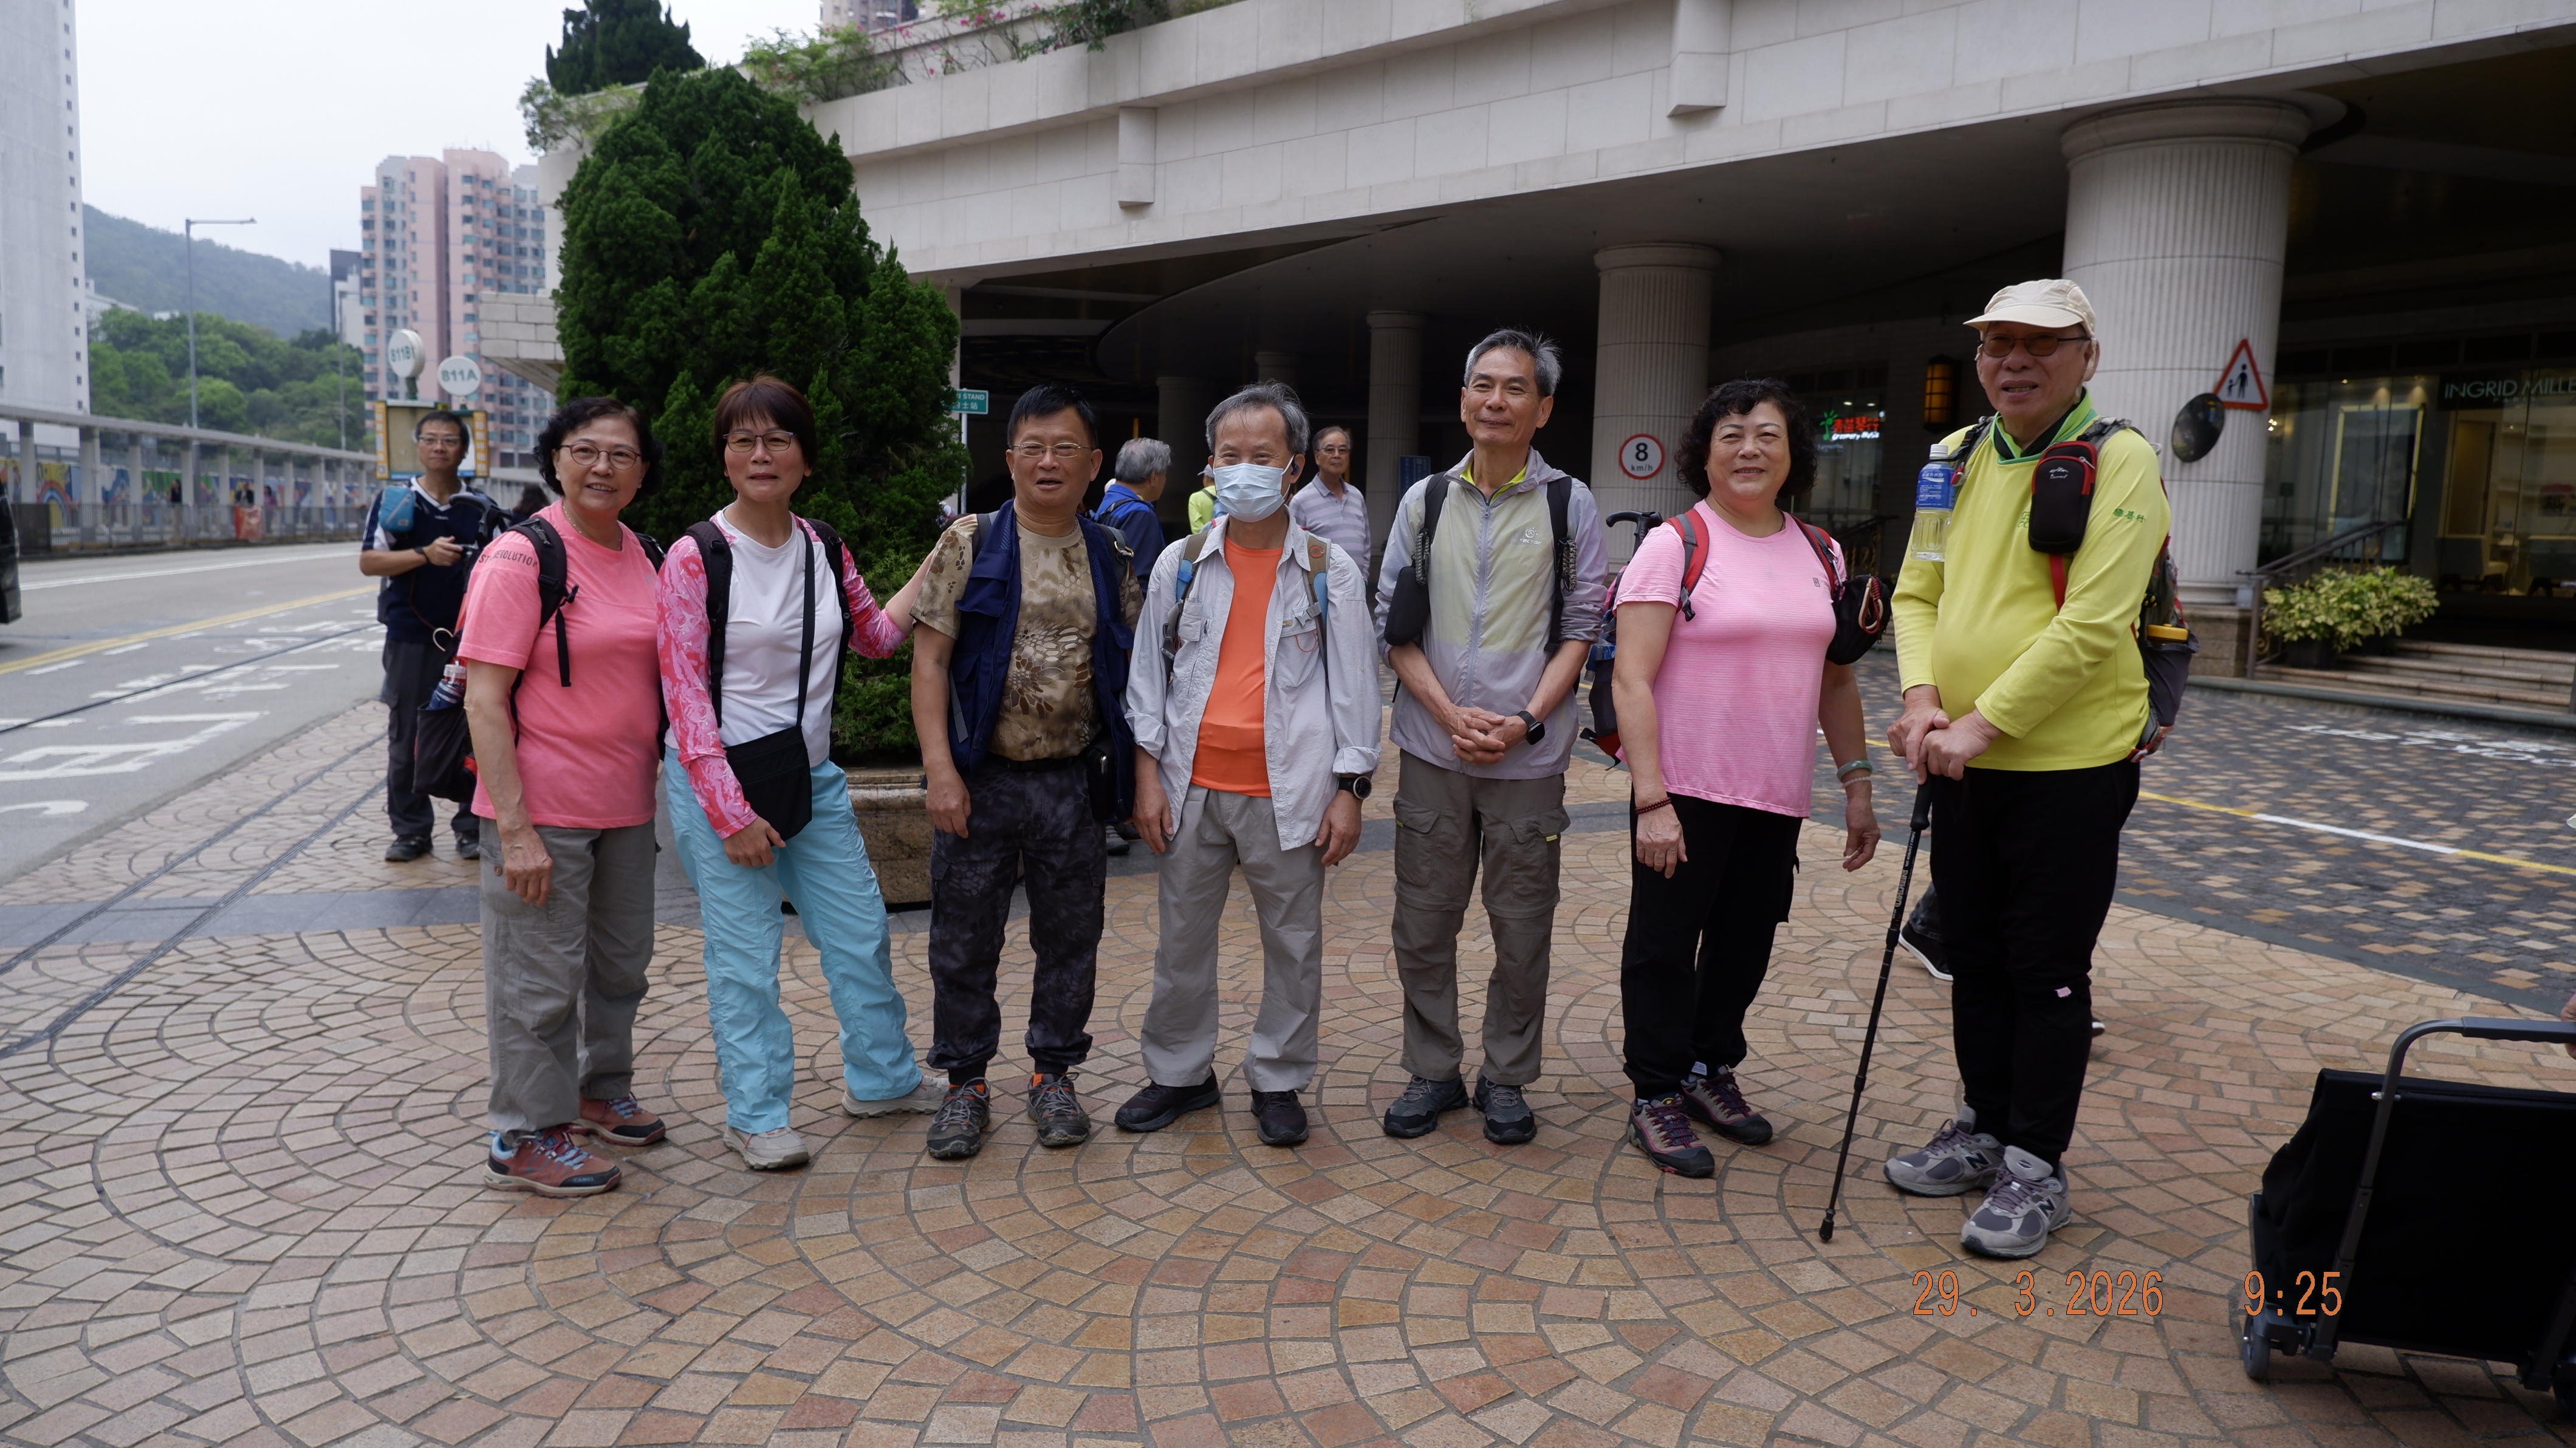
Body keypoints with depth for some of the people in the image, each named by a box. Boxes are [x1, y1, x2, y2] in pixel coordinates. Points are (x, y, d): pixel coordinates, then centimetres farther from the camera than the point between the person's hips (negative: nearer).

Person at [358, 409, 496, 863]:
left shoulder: (481, 508, 7)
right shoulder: (394, 500, 5)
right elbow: (368, 562, -1)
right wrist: (425, 554, -15)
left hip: (467, 638, 0)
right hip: (409, 637, 0)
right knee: (406, 737, 5)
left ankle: (472, 827, 11)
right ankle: (411, 830, 15)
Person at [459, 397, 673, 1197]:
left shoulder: (646, 556, 7)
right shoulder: (522, 556, -13)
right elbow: (484, 700, -17)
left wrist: (662, 779, 13)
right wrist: (515, 828, -21)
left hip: (627, 803, 7)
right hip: (544, 808, -7)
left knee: (622, 960, 19)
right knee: (542, 978, 3)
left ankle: (603, 1089, 39)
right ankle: (525, 1139, 18)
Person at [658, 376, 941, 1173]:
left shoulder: (824, 550, 6)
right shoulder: (696, 556, -11)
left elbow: (877, 635, 22)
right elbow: (683, 691, -13)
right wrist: (730, 812, -17)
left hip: (812, 776, 6)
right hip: (720, 781, -5)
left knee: (861, 933, 12)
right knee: (744, 955, 1)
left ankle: (882, 1077, 32)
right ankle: (754, 1114, 18)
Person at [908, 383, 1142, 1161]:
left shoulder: (1111, 557, 6)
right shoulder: (969, 544, -1)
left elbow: (1134, 667, 9)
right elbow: (930, 659, -4)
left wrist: (1137, 773, 2)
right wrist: (940, 767, -12)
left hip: (1073, 782, 2)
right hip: (981, 777, -2)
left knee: (1071, 937, 11)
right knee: (964, 941, 7)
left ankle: (1055, 1074, 28)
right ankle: (966, 1082, 23)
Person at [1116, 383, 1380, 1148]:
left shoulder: (1330, 568, 0)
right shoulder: (1180, 562, 5)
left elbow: (1354, 681, 1)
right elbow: (1148, 669, 8)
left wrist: (1350, 787, -4)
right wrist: (1148, 772, 1)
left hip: (1289, 789, -2)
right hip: (1194, 784, 2)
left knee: (1293, 942, 8)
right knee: (1181, 938, 12)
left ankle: (1278, 1081, 25)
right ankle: (1180, 1071, 30)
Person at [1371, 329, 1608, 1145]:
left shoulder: (1569, 505, 2)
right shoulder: (1425, 501, 6)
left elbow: (1581, 627, 1)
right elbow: (1391, 623, 4)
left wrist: (1527, 720, -12)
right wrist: (1450, 715, -9)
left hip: (1528, 757, -1)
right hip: (1432, 750, 2)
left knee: (1522, 930, 6)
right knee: (1423, 925, 8)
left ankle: (1506, 1082, 23)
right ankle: (1432, 1074, 24)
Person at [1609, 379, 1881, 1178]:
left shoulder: (1820, 556, 8)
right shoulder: (1674, 545, -9)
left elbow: (1837, 678, 16)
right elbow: (1631, 679, -15)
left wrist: (1857, 785, 12)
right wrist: (1651, 799, -20)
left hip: (1778, 796, 6)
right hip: (1687, 790, -5)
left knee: (1746, 941, 16)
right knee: (1665, 944, 6)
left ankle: (1712, 1068, 35)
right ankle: (1656, 1097, 19)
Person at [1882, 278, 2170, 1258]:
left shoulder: (2117, 460, -11)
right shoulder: (1961, 460, 9)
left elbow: (2092, 625, -20)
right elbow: (1918, 592, 10)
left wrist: (1983, 722, -20)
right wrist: (1922, 696, -8)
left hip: (2068, 768, -6)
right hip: (1966, 766, 6)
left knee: (2048, 974, 4)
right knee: (1975, 958, 17)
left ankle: (2035, 1167, 18)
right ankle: (1984, 1129, 33)